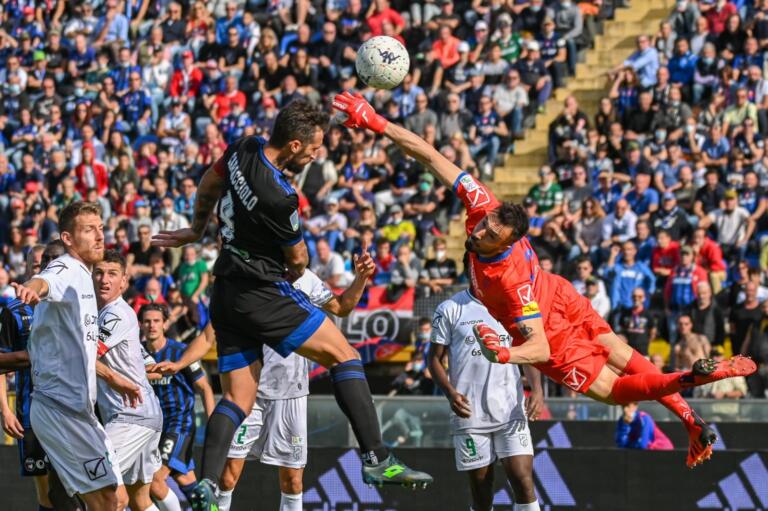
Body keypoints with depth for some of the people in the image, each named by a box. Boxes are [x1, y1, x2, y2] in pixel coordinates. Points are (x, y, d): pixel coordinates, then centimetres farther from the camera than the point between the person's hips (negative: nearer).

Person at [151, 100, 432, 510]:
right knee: (344, 355, -1)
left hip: (226, 294, 9)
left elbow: (208, 184, 21)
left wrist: (197, 229, 39)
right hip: (263, 291, -9)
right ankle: (376, 459, -7)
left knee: (238, 397, 8)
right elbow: (297, 259, -4)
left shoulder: (244, 149, 0)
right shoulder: (279, 196, -23)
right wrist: (294, 275, 20)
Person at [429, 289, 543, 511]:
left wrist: (537, 388, -6)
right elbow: (435, 358, 4)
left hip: (511, 410, 1)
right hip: (470, 414, -1)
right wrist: (450, 392, -14)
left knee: (523, 483, -12)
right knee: (481, 493, 3)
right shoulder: (449, 309, 3)